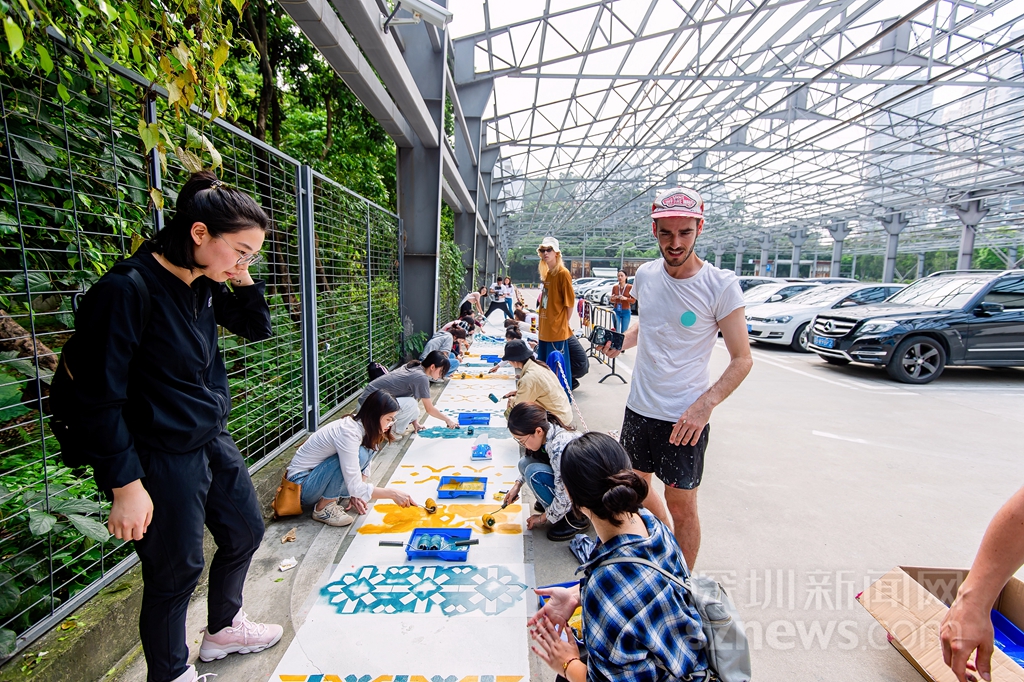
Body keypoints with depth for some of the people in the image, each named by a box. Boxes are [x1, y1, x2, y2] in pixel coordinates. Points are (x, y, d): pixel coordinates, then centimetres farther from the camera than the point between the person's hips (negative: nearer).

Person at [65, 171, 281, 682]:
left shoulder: (204, 286, 0)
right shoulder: (125, 290, -22)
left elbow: (256, 329, 14)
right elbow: (99, 400, -20)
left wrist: (243, 281, -4)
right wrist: (125, 486, -17)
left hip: (213, 440, 8)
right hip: (162, 460, -8)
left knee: (245, 532, 22)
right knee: (177, 572, 9)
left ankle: (223, 629, 48)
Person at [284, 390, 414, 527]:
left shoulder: (364, 428, -3)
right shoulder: (348, 432, -30)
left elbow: (365, 467, 7)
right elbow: (356, 488, -32)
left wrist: (358, 493, -7)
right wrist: (392, 493, -27)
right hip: (300, 485, -8)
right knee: (358, 455, -29)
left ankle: (332, 494, 0)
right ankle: (323, 508, -14)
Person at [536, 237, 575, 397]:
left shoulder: (563, 273, -11)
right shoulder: (545, 273, 12)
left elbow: (570, 303, -11)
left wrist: (562, 323, -4)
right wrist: (541, 326, 14)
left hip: (557, 330, -8)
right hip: (544, 330, 8)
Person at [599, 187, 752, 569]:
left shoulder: (721, 285, -15)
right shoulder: (645, 274, 0)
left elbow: (741, 359, -11)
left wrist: (706, 404, -25)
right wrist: (621, 341, -3)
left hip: (685, 417, -5)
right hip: (639, 407, 6)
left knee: (681, 505, 7)